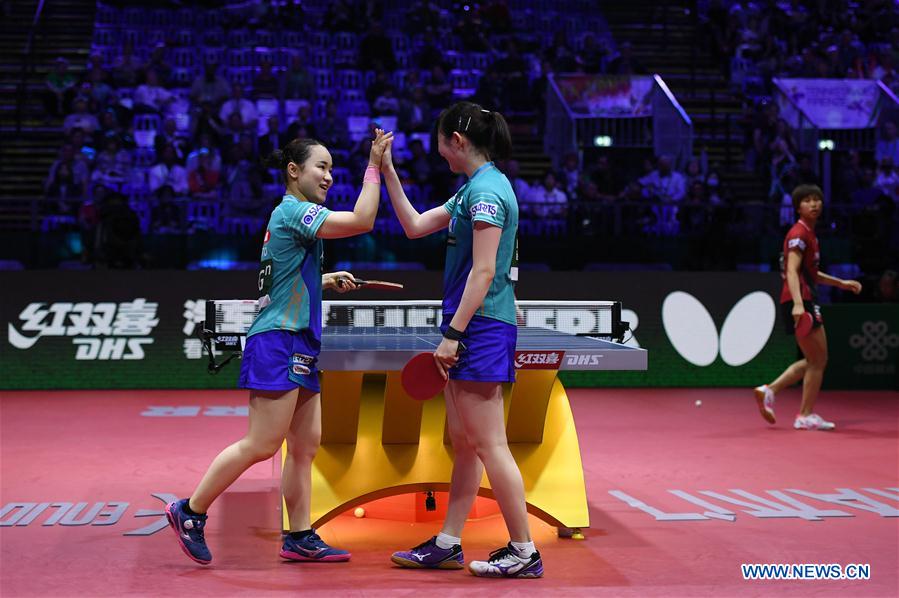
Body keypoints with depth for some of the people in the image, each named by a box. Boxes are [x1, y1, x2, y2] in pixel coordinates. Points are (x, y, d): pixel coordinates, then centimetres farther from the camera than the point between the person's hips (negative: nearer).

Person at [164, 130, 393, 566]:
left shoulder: (291, 216, 20)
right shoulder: (293, 209, -10)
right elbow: (362, 220, -20)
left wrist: (327, 281, 20)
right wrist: (374, 165, -13)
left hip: (298, 347, 10)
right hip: (277, 342, -10)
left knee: (306, 445, 7)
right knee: (261, 445, -10)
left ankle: (300, 538, 11)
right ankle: (189, 512, 1)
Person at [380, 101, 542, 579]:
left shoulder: (487, 190, -13)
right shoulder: (473, 189, 18)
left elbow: (483, 271, -19)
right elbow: (415, 226, 25)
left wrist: (453, 333, -19)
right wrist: (387, 171, 24)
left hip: (481, 328, -10)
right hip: (471, 330, 10)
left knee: (488, 446, -7)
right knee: (463, 444, 13)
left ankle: (524, 552, -1)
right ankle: (447, 544, 20)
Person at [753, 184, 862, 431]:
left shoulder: (809, 233, 18)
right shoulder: (799, 234, -12)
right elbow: (792, 272, -23)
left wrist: (841, 283, 26)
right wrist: (798, 303, -36)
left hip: (805, 302, 10)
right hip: (800, 303, -10)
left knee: (813, 361, 15)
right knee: (818, 359, -2)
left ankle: (769, 391, 10)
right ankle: (806, 416, 5)